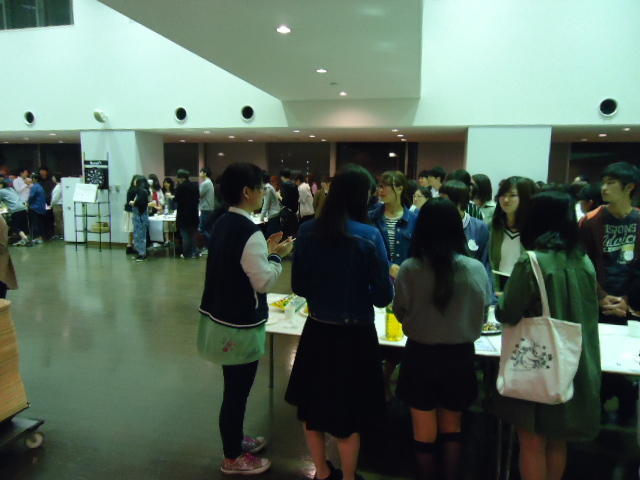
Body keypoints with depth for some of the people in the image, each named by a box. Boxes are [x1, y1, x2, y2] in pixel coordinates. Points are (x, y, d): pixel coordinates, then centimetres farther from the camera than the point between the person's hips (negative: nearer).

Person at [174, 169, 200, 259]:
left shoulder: (180, 186, -14)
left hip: (183, 214, -5)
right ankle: (194, 252, 14)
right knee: (192, 234, 13)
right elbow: (198, 198, 7)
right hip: (193, 213, 5)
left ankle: (187, 253, 6)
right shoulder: (194, 185, 3)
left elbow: (176, 200, -12)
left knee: (185, 235, 3)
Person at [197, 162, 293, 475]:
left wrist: (265, 249, 10)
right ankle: (232, 458, 27)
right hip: (240, 325, -9)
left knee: (234, 387, 24)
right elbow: (264, 282, -20)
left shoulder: (222, 223, 5)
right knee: (237, 391, 8)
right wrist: (276, 255, -6)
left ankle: (235, 439, 43)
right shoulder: (249, 231, -23)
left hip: (221, 317, 9)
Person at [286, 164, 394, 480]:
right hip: (355, 336, -3)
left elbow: (298, 286, 2)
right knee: (348, 415, 18)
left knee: (312, 408, 25)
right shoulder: (369, 236, -17)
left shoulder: (307, 231, -7)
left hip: (316, 332, 3)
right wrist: (375, 282, 9)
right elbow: (383, 297, -11)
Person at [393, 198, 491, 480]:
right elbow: (481, 317, 2)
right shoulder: (476, 269, -13)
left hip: (421, 356, -1)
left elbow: (400, 314, -2)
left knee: (425, 433, 18)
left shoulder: (409, 269, -17)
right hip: (460, 357, 2)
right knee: (452, 429, 24)